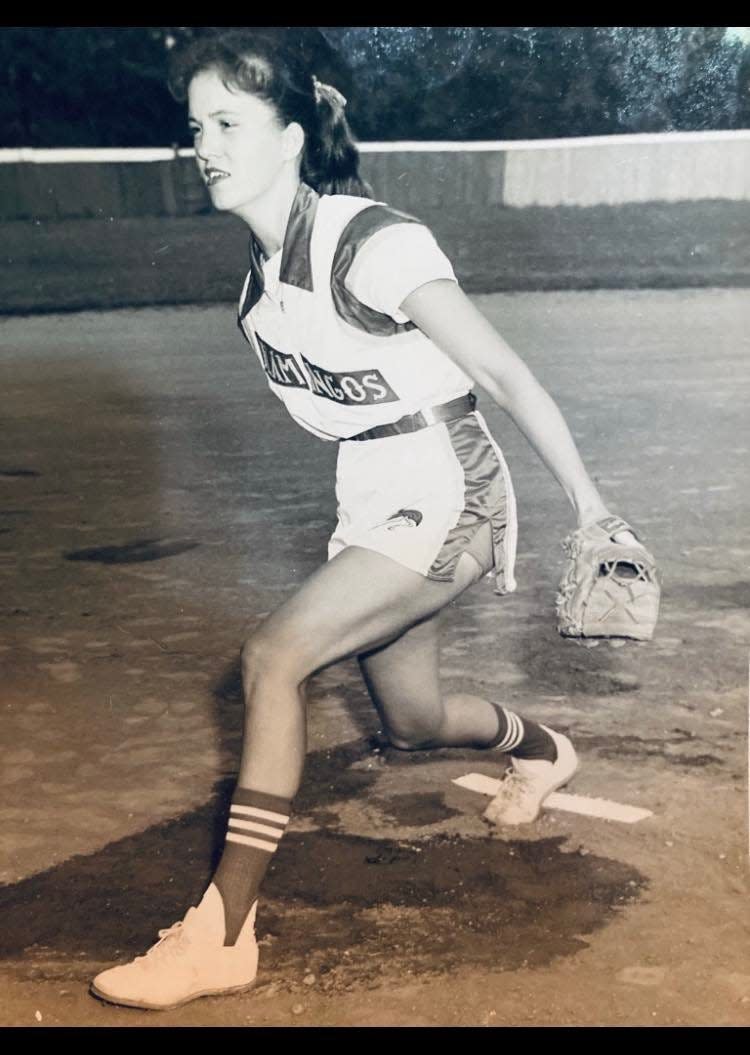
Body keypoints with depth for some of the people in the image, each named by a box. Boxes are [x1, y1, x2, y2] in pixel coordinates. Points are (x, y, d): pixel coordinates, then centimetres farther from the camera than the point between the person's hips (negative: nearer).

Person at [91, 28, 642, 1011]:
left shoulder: (369, 240, -21)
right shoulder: (262, 267, 3)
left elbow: (505, 373, -20)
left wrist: (587, 501, -20)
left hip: (446, 499, -8)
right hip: (374, 502, 8)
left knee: (272, 656, -23)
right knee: (412, 723, 20)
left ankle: (223, 934, -16)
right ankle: (543, 749, 55)